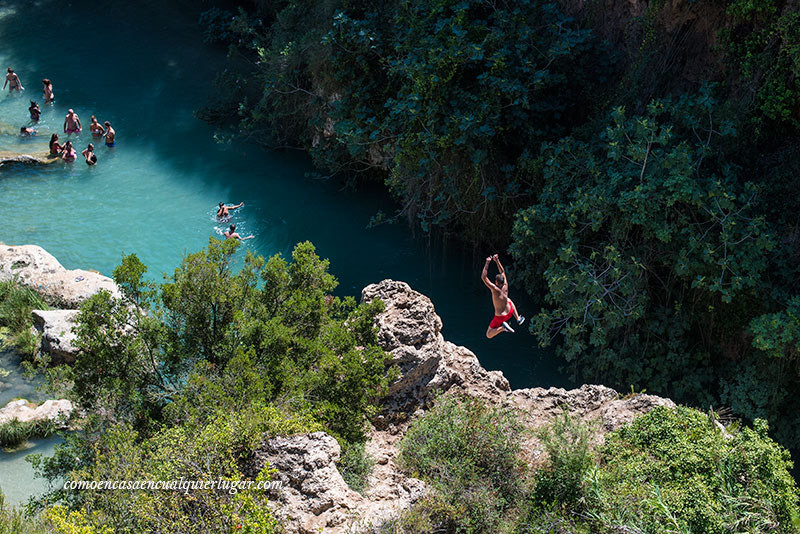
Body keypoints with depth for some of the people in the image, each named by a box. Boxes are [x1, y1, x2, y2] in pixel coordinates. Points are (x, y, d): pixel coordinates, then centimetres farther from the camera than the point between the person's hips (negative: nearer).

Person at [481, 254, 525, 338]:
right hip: (509, 312, 6)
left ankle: (502, 327, -17)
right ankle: (518, 318, 36)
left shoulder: (495, 289, -32)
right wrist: (497, 261, -6)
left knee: (488, 335, 6)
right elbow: (503, 272, -1)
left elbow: (483, 277, -33)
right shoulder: (505, 286, -17)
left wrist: (487, 263, -32)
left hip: (500, 317, -6)